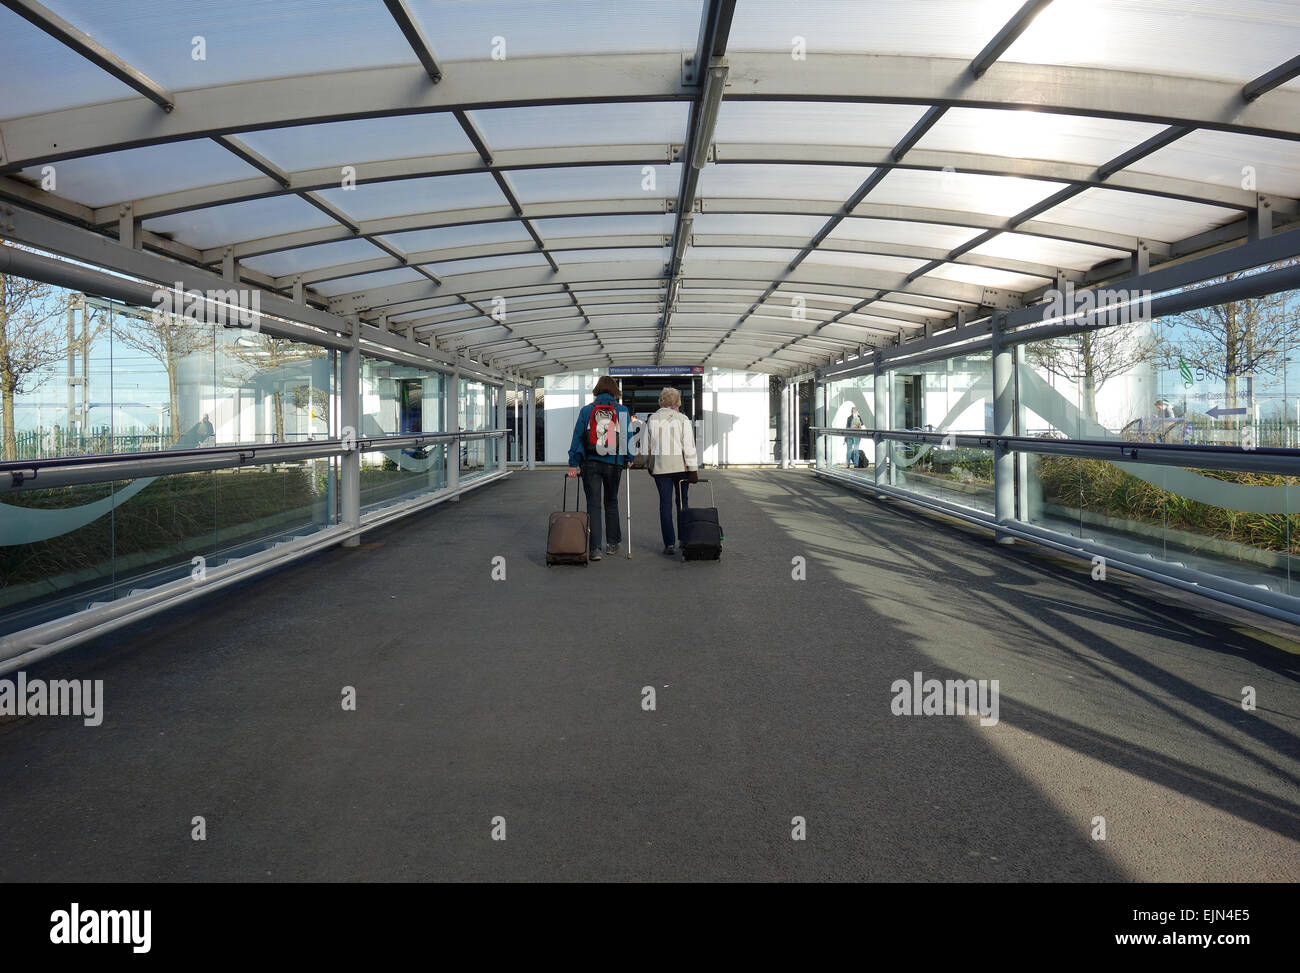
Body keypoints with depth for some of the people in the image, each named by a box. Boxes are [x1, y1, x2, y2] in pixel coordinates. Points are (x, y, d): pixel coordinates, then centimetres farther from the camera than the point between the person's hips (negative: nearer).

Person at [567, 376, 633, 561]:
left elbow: (577, 437, -1)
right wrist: (629, 459, 16)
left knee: (593, 504, 1)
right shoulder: (622, 411, 0)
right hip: (614, 464, 1)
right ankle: (612, 543, 23)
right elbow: (628, 435, 3)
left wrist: (573, 464, 1)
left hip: (590, 464, -1)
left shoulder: (586, 411, 0)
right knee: (611, 503, 17)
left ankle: (594, 547, -7)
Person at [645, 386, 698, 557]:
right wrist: (693, 470, -7)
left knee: (665, 503, 2)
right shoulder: (682, 419, -5)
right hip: (680, 466, -1)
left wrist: (648, 465, 23)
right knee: (682, 502, 11)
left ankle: (669, 543, -2)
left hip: (659, 467, 2)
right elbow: (689, 446, -9)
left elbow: (647, 445, 11)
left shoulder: (652, 419, 4)